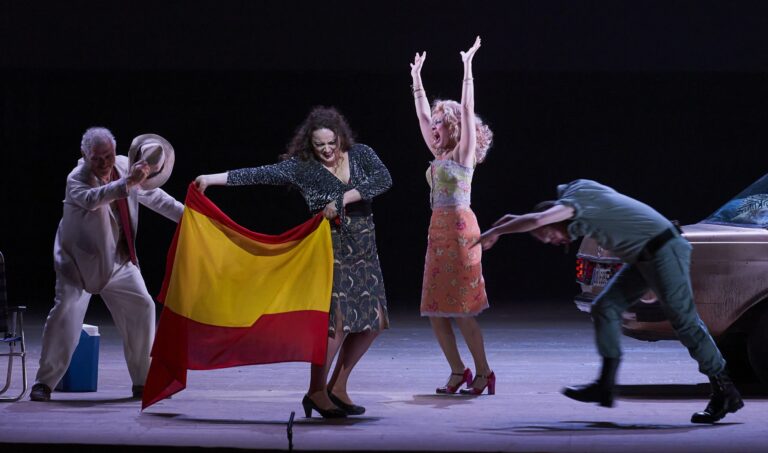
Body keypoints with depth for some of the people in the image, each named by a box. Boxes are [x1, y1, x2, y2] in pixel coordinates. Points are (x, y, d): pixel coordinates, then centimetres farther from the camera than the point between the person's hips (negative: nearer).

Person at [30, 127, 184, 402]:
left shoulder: (123, 165, -1)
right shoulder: (77, 179, -19)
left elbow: (153, 196, 13)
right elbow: (91, 199, -43)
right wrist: (128, 182, -51)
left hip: (119, 261, 6)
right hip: (80, 261, -6)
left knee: (142, 308, 1)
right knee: (65, 313, -15)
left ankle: (143, 382, 12)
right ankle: (44, 382, -5)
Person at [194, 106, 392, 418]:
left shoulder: (361, 154, 2)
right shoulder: (302, 167, -6)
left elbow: (384, 179, -13)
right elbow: (259, 175, -13)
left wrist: (343, 200, -18)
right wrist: (212, 179, -20)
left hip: (364, 249, 5)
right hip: (332, 249, -5)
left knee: (372, 320, 5)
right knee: (337, 319, -16)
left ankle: (338, 386, 18)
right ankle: (316, 392, -4)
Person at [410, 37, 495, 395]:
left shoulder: (463, 153, -4)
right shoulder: (439, 154, 14)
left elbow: (467, 110, -12)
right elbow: (423, 114, 22)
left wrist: (467, 69, -12)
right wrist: (417, 78, 23)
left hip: (460, 228, -8)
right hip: (438, 229, 8)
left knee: (461, 308, -8)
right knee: (435, 308, 5)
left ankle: (483, 372, -1)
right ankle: (458, 371, 11)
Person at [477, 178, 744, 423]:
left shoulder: (571, 201, -12)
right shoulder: (579, 193, 16)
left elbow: (537, 220, -31)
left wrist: (495, 232, -20)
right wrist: (511, 221, 23)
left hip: (662, 250, -10)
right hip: (643, 257, 10)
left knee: (684, 320, -8)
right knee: (605, 308, 5)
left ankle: (725, 394, -3)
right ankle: (605, 387, 4)